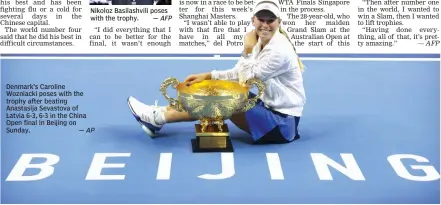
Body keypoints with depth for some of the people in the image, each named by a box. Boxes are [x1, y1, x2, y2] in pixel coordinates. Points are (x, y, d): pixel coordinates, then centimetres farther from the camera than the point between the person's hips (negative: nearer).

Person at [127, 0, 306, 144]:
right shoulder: (261, 42, 5)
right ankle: (161, 114, 2)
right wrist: (206, 76, -4)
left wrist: (248, 50, -14)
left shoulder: (280, 50, -22)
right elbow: (239, 74, 5)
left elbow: (250, 78, -17)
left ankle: (159, 118, -7)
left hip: (283, 122, -8)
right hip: (270, 107, 8)